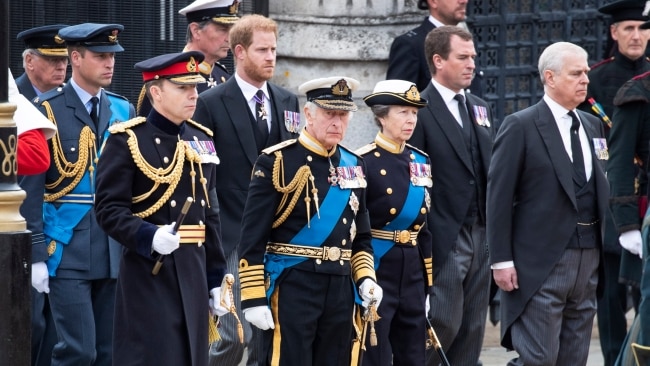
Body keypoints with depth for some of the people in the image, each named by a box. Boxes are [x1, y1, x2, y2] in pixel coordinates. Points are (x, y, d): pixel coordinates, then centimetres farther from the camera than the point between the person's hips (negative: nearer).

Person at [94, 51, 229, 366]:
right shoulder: (127, 140, -7)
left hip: (193, 272, 7)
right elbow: (109, 210, -12)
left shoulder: (201, 139, 14)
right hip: (148, 274, -7)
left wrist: (216, 278, 13)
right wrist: (149, 237, -29)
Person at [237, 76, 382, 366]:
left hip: (340, 288, 6)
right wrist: (253, 298, -14)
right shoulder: (277, 162, -8)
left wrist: (366, 278, 4)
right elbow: (252, 237, -10)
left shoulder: (354, 165, 12)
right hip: (291, 287, -6)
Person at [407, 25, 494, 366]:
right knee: (444, 324, -8)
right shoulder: (420, 111, -9)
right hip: (445, 238, -7)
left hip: (481, 235, 7)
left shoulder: (481, 109, 15)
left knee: (471, 330, 9)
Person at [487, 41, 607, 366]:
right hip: (542, 262, -6)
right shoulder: (521, 127, -6)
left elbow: (600, 189, 16)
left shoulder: (593, 126, 14)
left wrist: (603, 250, 9)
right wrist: (502, 260, -12)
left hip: (588, 262, 6)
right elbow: (499, 197, -8)